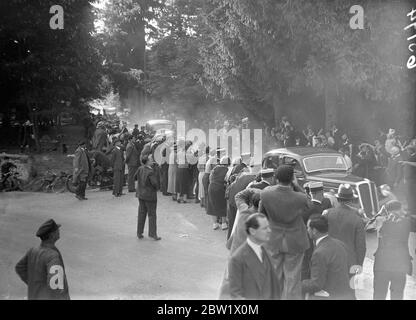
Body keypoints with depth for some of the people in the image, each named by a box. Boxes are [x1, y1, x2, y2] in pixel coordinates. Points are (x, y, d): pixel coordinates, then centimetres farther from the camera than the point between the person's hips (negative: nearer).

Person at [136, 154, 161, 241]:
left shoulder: (140, 169, -3)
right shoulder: (151, 172, -24)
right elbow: (155, 183, -24)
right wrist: (157, 188, 0)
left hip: (140, 194, 7)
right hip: (150, 195, -7)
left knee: (141, 214, 15)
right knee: (152, 215, 7)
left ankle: (139, 233, 23)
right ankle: (152, 234, 15)